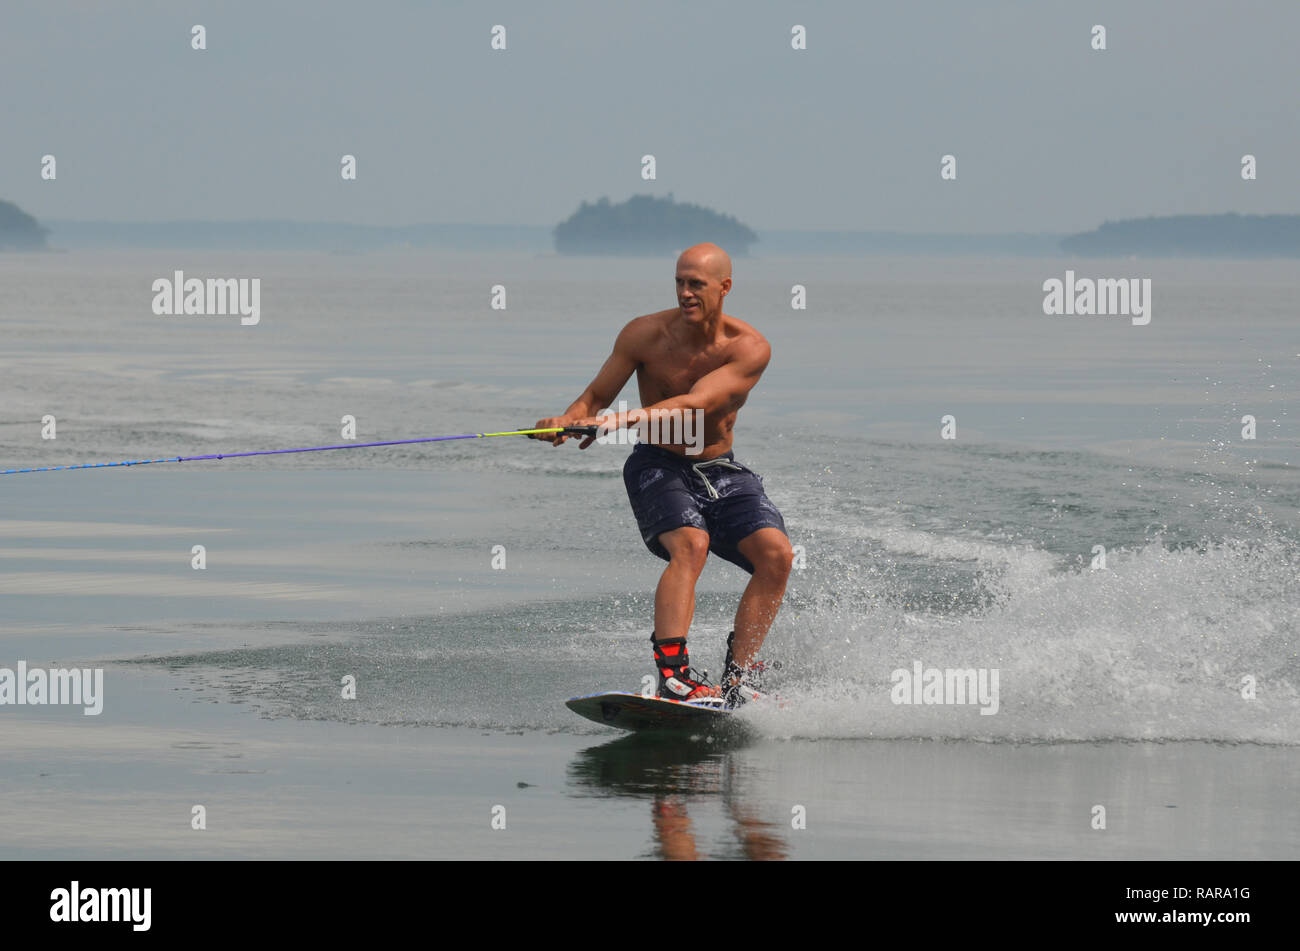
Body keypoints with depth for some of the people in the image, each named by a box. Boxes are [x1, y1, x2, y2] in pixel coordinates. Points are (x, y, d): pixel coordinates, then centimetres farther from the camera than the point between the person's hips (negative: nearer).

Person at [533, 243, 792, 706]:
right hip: (659, 469, -2)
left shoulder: (749, 349, -15)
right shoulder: (645, 335, -11)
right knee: (690, 545, -31)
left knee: (776, 554, -19)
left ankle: (739, 678, -14)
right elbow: (595, 397, -1)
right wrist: (566, 421, -25)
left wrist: (629, 419, -44)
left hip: (721, 472, 2)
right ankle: (673, 675, -41)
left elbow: (696, 404, -30)